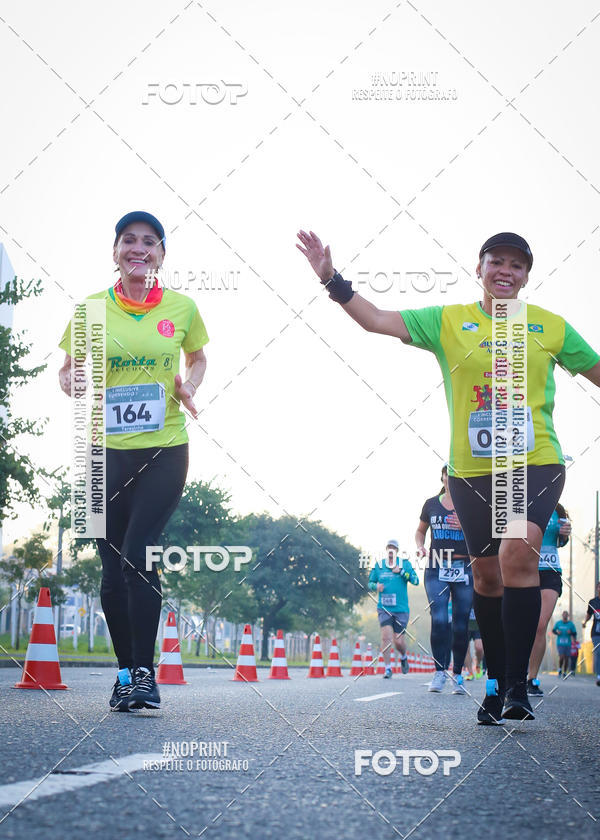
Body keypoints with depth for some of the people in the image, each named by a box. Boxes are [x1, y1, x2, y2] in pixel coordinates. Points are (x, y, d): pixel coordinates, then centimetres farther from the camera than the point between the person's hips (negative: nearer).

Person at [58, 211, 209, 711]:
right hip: (106, 450, 2)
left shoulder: (181, 307, 2)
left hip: (165, 449, -2)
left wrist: (188, 387, -2)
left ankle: (145, 671, -7)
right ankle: (126, 672, 18)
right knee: (113, 565, 4)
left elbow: (198, 358, 19)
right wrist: (77, 384, -13)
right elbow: (67, 372, 11)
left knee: (137, 555, -16)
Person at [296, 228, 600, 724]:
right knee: (486, 572, 9)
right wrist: (332, 280, -7)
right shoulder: (449, 322, 7)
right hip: (471, 469, 2)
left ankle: (517, 685, -19)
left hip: (536, 464, -2)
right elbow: (376, 320, 2)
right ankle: (496, 683, 25)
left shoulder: (550, 326, 7)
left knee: (519, 552, -23)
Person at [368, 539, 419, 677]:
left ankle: (403, 658, 34)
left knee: (398, 640, 1)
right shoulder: (379, 565, 6)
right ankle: (388, 668, -4)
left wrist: (401, 571, -18)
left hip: (401, 609, -1)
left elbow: (416, 581, -7)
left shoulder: (405, 564, 2)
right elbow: (370, 582, 16)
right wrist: (376, 586, -7)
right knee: (386, 637, -14)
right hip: (384, 608, 1)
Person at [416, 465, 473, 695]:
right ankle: (439, 671, -5)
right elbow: (420, 530, 22)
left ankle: (458, 675, 13)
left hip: (464, 569, -1)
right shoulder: (431, 504, 9)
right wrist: (420, 546, 2)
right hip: (437, 569, 1)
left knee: (461, 624, 2)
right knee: (439, 619, -14)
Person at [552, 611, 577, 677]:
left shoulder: (571, 624, 3)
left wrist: (570, 632, -15)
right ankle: (560, 669, 7)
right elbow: (553, 630, 15)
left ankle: (565, 672, 16)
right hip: (560, 643, -1)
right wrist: (557, 632, -6)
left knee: (566, 659, 2)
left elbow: (575, 634, 6)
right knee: (561, 657, -16)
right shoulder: (558, 623, 4)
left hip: (568, 644, 1)